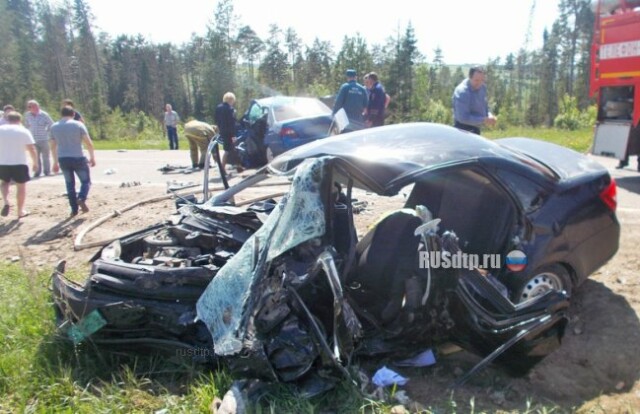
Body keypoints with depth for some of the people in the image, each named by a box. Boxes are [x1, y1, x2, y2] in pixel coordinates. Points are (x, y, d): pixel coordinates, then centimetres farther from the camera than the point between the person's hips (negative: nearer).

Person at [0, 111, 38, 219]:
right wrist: (35, 162, 1)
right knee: (21, 186, 12)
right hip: (19, 163, -2)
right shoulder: (24, 131, -2)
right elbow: (32, 149, -7)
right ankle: (20, 211, 17)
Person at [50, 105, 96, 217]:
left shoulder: (54, 127, 10)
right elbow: (88, 142, -10)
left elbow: (53, 146, 12)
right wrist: (92, 157, -1)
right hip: (78, 158, -3)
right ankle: (81, 199, -15)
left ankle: (74, 209, 12)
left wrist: (55, 162, 18)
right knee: (86, 181, 11)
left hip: (63, 159, 4)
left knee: (70, 184, 13)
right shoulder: (78, 125, -3)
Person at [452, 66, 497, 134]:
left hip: (475, 128, 9)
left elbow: (485, 106, 16)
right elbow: (463, 118, -30)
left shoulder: (482, 88, 2)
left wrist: (489, 115, -6)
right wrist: (484, 120, -28)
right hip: (463, 129, -9)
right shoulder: (462, 92, -25)